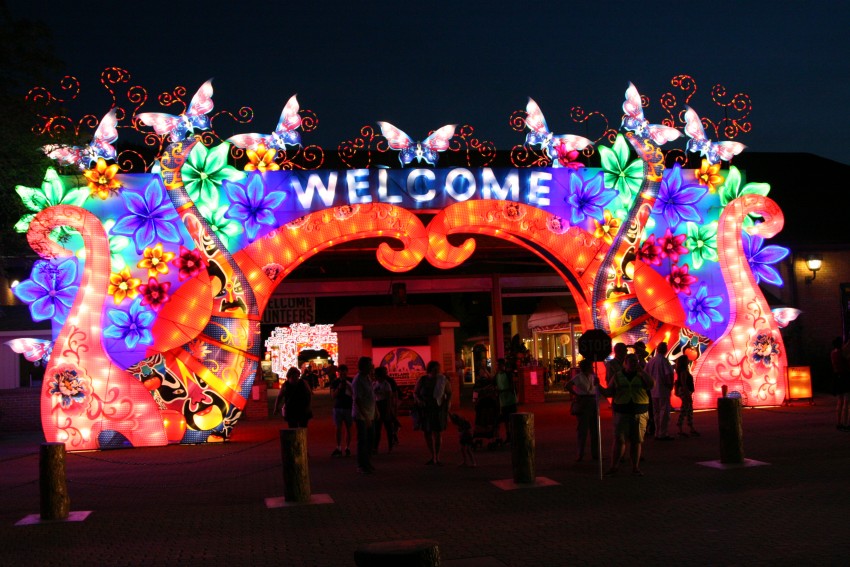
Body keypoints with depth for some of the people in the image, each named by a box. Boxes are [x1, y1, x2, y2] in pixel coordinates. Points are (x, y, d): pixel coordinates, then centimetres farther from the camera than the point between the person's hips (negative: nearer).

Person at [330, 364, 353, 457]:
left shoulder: (351, 381, 2)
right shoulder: (335, 382, 6)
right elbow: (333, 395, -1)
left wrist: (348, 386, -15)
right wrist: (339, 388, -17)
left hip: (349, 407, -1)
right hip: (338, 407, 1)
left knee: (348, 428, 2)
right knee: (338, 428, 0)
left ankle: (348, 448, 7)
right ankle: (338, 448, 2)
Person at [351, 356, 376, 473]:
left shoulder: (367, 378, 10)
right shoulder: (358, 380, -18)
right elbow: (357, 400, -22)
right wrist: (365, 417, -24)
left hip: (368, 415, 9)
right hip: (361, 416, -9)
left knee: (371, 438, 15)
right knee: (362, 440, -1)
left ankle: (367, 463, 28)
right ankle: (361, 466, 8)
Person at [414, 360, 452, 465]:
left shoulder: (443, 380, -2)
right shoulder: (422, 380, -2)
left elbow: (449, 393, 9)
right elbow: (415, 393, 5)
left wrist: (446, 403, -5)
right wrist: (418, 400, -14)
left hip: (439, 409, -2)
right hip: (425, 410, 2)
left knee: (438, 433, -6)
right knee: (427, 433, 7)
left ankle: (437, 457, 4)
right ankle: (433, 457, 22)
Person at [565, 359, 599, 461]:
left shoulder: (593, 376, 7)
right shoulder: (579, 377, -9)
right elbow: (568, 385, -11)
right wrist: (576, 394, -10)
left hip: (593, 402, 6)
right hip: (583, 403, -6)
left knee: (595, 429, 8)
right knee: (582, 429, 1)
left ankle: (595, 453, 17)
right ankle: (580, 454, 10)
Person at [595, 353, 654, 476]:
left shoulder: (641, 376, 7)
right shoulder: (617, 377, 7)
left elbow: (651, 384, -11)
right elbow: (608, 392, 6)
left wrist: (641, 371, -9)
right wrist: (598, 385, -10)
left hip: (639, 413, 1)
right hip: (622, 413, -1)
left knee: (636, 441, 4)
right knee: (619, 440, -7)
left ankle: (635, 468, 13)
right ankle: (614, 467, -1)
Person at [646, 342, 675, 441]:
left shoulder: (651, 361, 6)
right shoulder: (664, 361, -14)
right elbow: (669, 374, -21)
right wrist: (670, 386, -6)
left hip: (653, 391, 6)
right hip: (663, 391, -6)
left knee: (657, 412, 14)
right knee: (664, 412, 0)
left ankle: (657, 433, 19)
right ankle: (663, 434, 1)